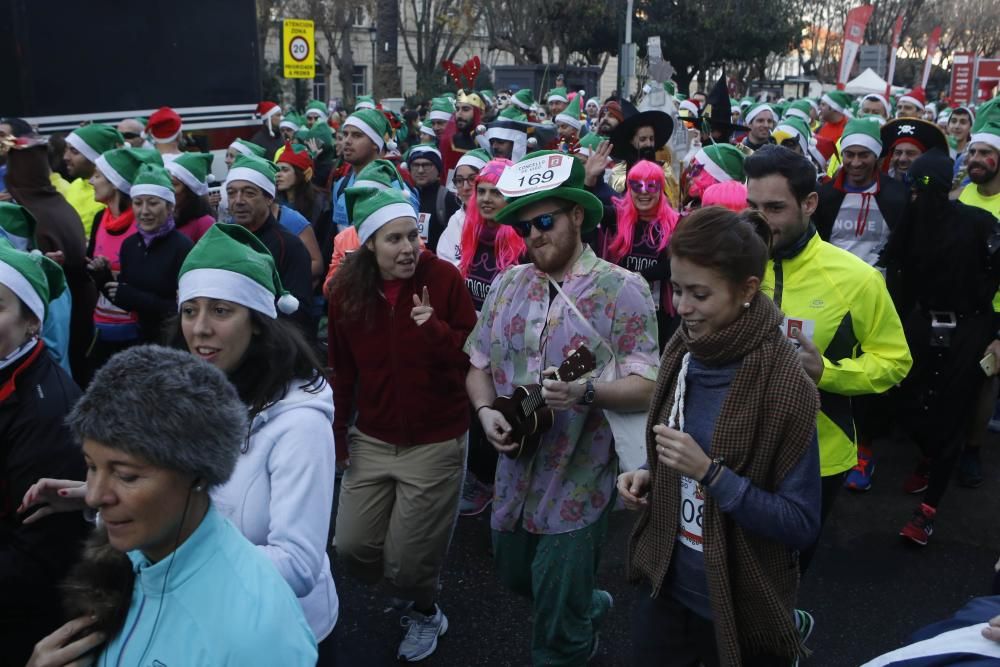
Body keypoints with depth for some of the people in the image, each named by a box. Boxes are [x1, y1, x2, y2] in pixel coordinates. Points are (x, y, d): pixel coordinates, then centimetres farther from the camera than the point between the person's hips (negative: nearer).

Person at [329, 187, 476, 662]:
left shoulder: (444, 278, -13)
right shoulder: (347, 288, -4)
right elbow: (342, 369, 6)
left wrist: (436, 330, -27)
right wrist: (336, 433, 8)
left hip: (435, 443, -3)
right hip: (372, 440, 4)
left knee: (407, 560, 3)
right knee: (352, 546, 7)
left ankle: (425, 613, 38)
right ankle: (416, 599, 39)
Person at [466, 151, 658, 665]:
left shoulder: (621, 289, -13)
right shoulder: (507, 285, 5)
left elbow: (647, 385, -17)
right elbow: (478, 364, 11)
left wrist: (586, 393, -34)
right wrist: (486, 411, -9)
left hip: (579, 480, -6)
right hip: (515, 473, 6)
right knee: (514, 577, 26)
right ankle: (590, 605, 53)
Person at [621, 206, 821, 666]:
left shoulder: (785, 387, -22)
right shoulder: (681, 354, -3)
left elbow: (801, 525, -19)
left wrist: (710, 472, -27)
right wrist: (648, 476, -7)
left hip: (740, 608, -5)